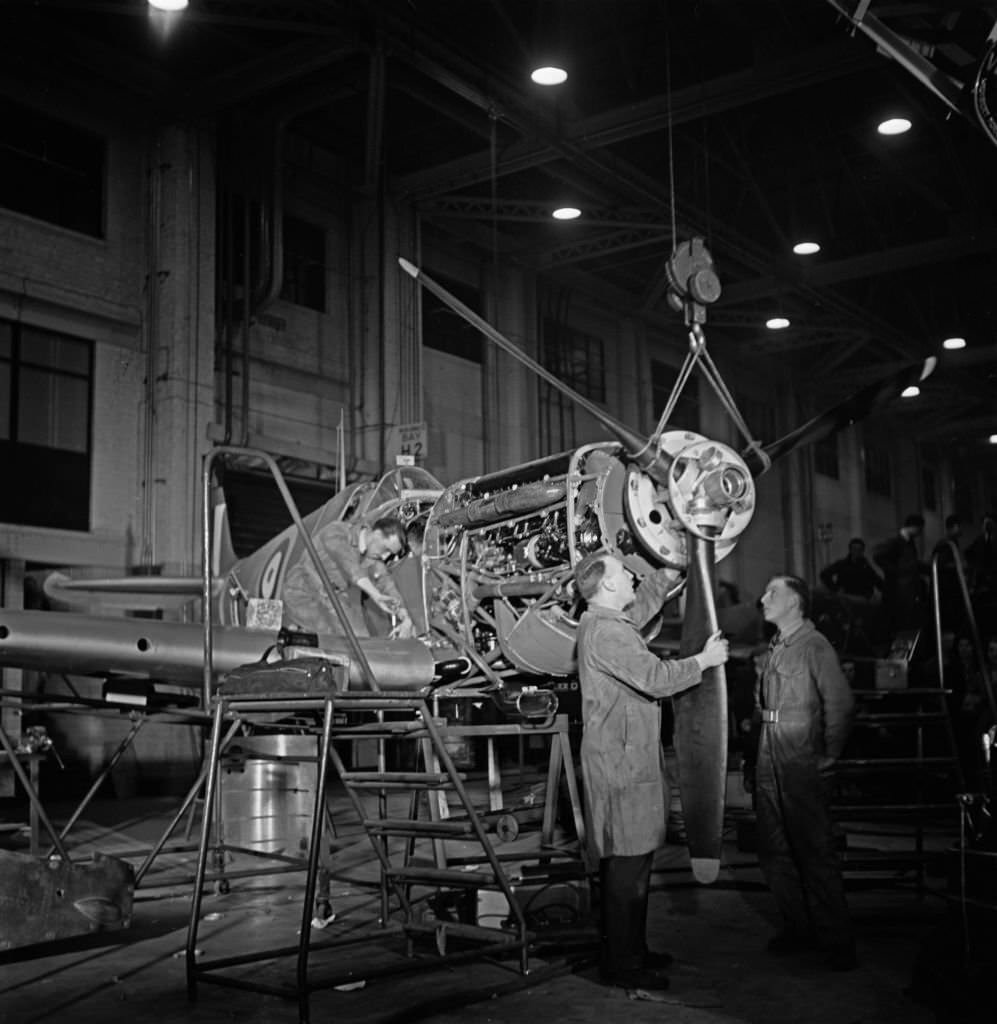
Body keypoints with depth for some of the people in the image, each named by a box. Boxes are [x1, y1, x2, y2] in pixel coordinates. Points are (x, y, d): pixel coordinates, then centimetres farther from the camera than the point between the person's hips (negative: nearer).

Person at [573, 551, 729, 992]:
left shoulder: (614, 621, 14)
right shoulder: (606, 631, -18)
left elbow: (644, 603, 35)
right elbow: (656, 678, -22)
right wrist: (704, 659, -9)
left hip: (632, 760, 11)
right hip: (619, 762, -11)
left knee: (635, 861, 15)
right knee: (626, 865, -6)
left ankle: (632, 951, 24)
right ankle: (620, 964, 0)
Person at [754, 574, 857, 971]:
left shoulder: (815, 646, -10)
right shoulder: (774, 648, 14)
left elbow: (840, 702, -15)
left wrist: (830, 755, -13)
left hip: (803, 766, -8)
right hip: (769, 765, 8)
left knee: (815, 852, -3)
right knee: (774, 852, 12)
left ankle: (836, 940, 7)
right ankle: (798, 927, 24)